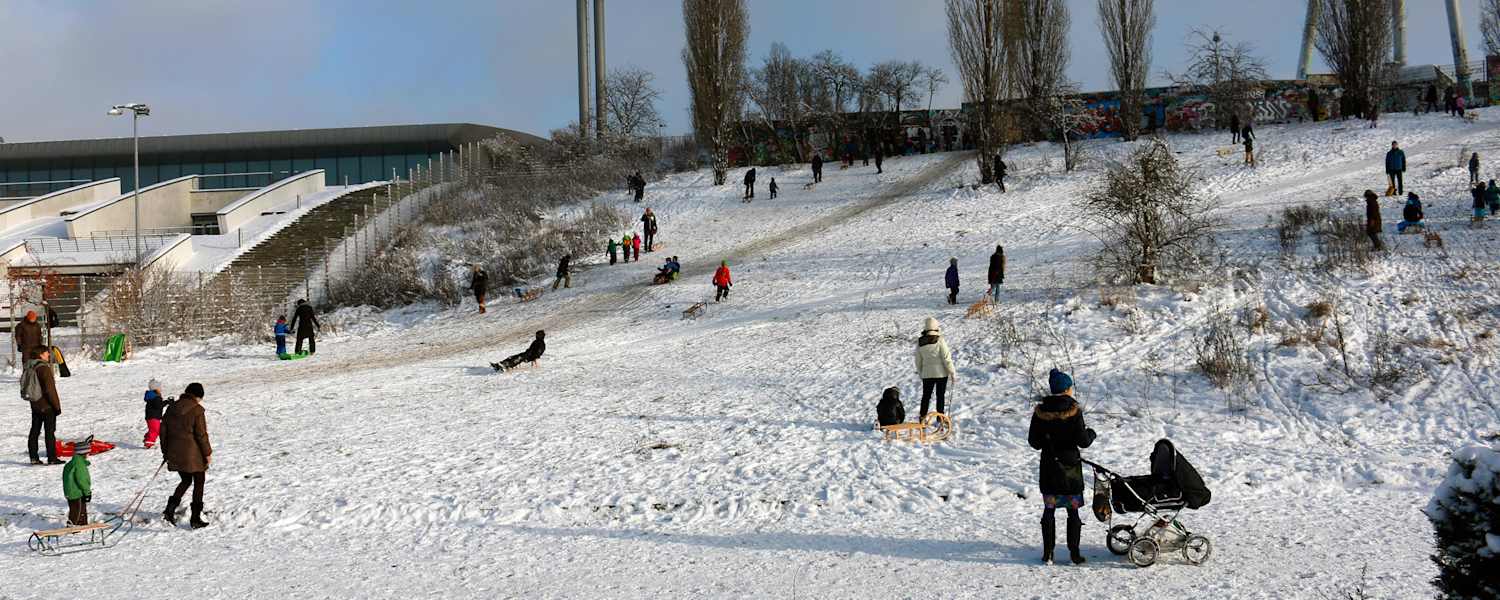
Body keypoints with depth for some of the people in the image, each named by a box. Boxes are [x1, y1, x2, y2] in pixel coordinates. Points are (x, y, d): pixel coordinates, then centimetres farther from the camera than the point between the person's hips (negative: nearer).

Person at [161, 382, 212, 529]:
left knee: (185, 481, 22)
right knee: (198, 483, 8)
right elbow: (201, 434, -14)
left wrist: (165, 451, 20)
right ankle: (195, 519, 8)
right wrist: (208, 453, -5)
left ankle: (170, 509, 4)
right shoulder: (197, 409, -13)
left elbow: (163, 430, 11)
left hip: (175, 454, 6)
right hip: (193, 455, -6)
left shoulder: (172, 408, 6)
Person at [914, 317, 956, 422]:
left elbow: (918, 360, 6)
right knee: (940, 395, 9)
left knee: (926, 395, 12)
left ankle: (922, 417, 11)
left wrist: (920, 372, 20)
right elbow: (946, 358, -13)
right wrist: (952, 372, -5)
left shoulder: (920, 342, -3)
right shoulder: (939, 341, -15)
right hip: (941, 373, -3)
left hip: (927, 373, 3)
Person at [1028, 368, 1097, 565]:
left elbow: (1034, 442, 2)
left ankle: (1048, 553, 10)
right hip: (1070, 467, -3)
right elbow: (1083, 441, -11)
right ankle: (1074, 553, 8)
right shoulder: (1073, 410, -13)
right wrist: (1091, 433, 9)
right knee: (1073, 511, 7)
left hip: (1048, 467, 3)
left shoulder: (1040, 411, -3)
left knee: (1049, 510, 10)